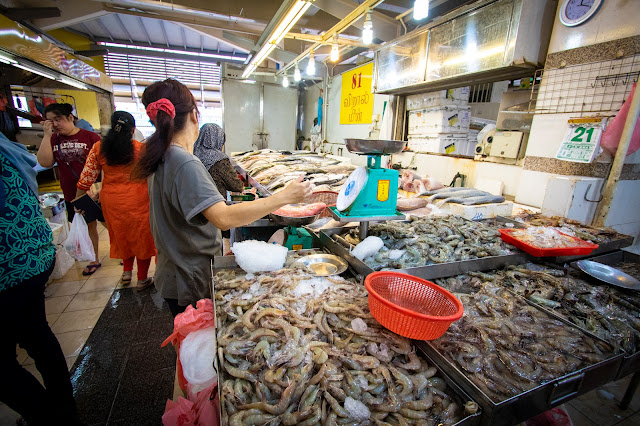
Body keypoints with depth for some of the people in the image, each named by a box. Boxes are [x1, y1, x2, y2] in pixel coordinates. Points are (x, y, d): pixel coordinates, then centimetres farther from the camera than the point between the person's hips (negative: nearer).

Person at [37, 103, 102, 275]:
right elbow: (45, 162, -8)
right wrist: (47, 135, -9)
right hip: (71, 195, 4)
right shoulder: (53, 139, 5)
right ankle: (94, 260, 31)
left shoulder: (90, 137, -7)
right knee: (88, 226, 16)